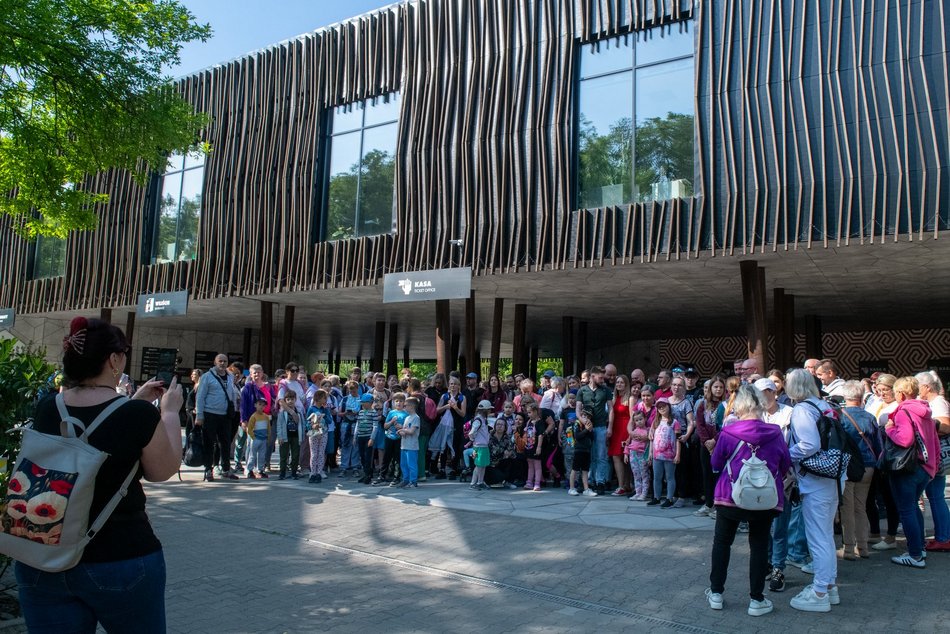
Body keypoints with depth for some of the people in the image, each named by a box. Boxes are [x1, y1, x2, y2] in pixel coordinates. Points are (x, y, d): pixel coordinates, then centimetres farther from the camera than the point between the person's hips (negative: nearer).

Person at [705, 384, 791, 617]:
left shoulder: (728, 432, -12)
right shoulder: (775, 433, -7)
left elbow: (715, 464, 0)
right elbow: (786, 467, 4)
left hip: (730, 496, -1)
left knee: (722, 542, 14)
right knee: (759, 546, 12)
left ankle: (716, 593, 20)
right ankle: (756, 600, 16)